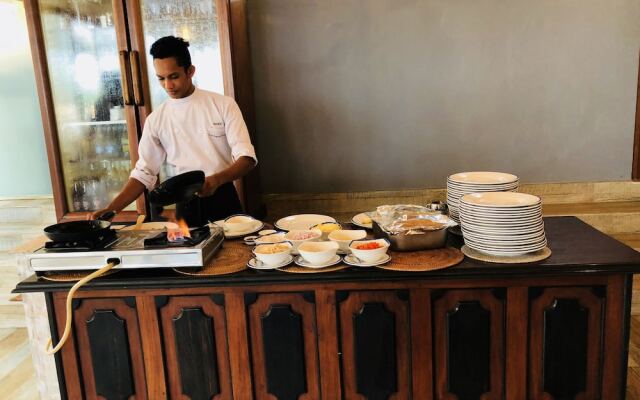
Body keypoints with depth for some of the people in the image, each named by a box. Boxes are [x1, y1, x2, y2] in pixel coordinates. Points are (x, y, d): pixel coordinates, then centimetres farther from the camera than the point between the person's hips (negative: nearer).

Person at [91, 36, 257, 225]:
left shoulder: (223, 105, -6)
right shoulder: (156, 119, 0)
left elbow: (246, 158, -12)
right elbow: (143, 174, 3)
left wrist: (217, 180, -30)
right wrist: (110, 210, -10)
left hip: (223, 200, -1)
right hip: (186, 206, 1)